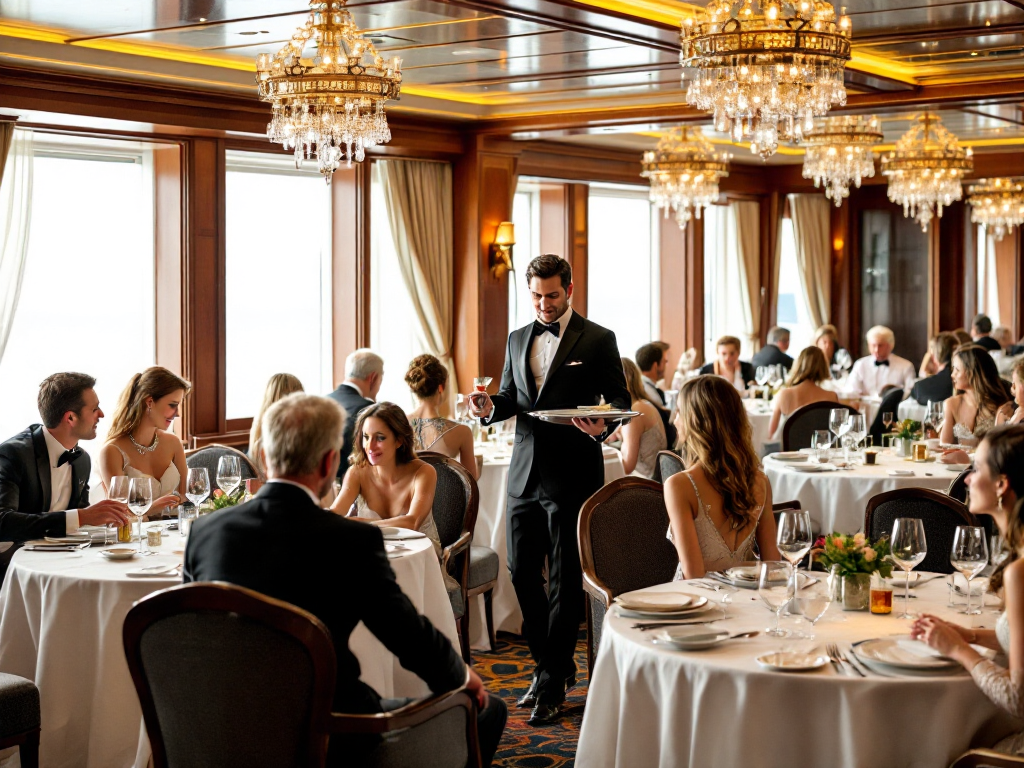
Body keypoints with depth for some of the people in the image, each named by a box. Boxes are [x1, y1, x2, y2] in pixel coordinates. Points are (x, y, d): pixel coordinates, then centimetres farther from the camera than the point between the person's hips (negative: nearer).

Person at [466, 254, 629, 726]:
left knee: (564, 580, 1)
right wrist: (490, 407, -3)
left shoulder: (598, 340, -3)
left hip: (572, 475, -5)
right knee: (522, 572, 9)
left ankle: (552, 685, 9)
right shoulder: (518, 339, 14)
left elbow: (619, 398, -2)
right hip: (525, 473, 6)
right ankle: (552, 663, 27)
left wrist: (603, 426, -22)